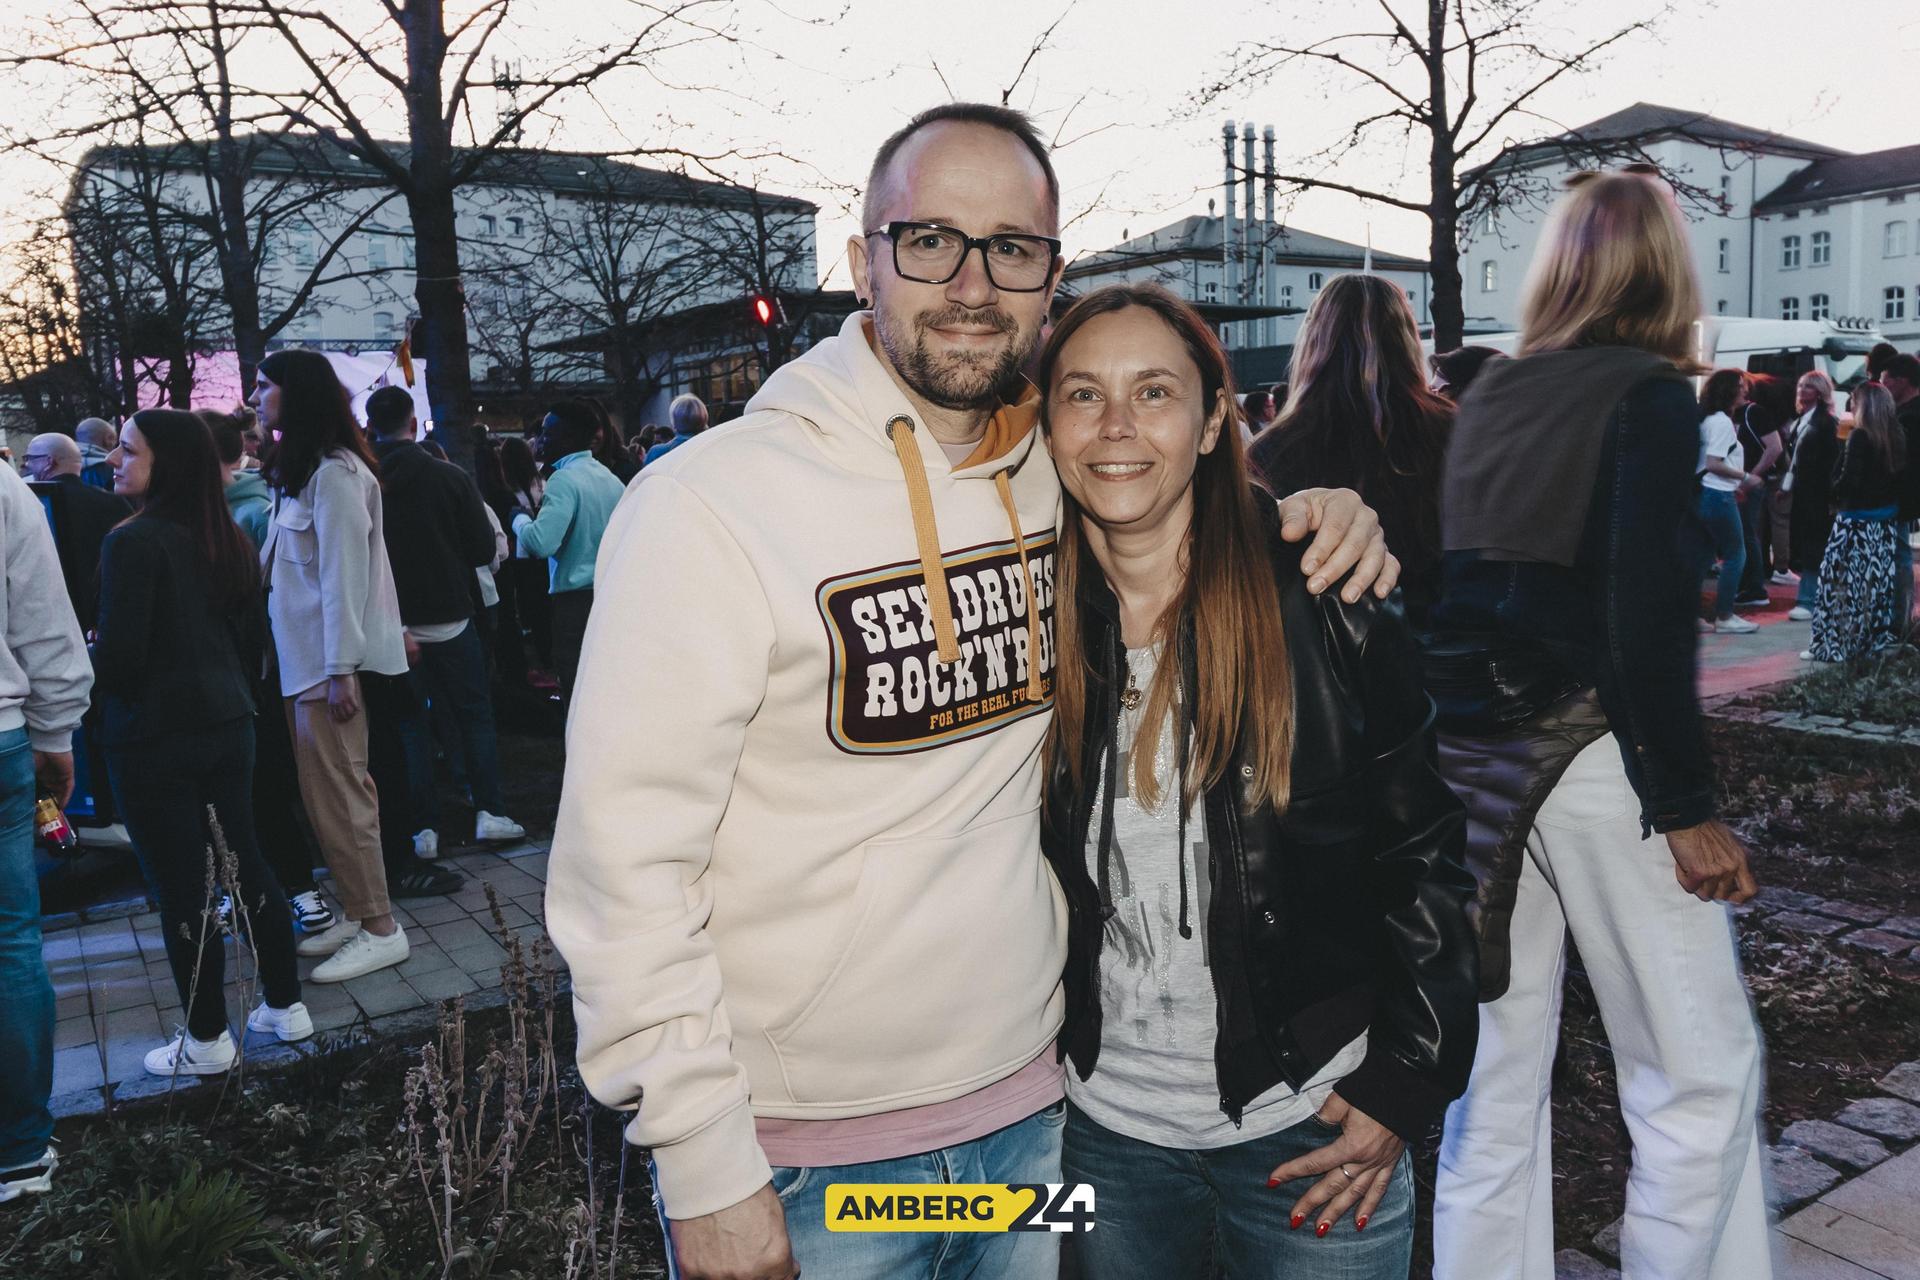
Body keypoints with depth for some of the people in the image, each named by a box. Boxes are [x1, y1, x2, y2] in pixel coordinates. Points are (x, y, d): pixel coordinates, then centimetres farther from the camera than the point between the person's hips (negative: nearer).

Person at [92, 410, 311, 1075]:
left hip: (154, 740, -7)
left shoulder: (134, 542, -16)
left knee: (182, 889, 3)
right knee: (244, 864, 16)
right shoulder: (230, 540, 7)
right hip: (228, 725, 7)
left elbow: (118, 656, -17)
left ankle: (207, 1039, 15)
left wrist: (89, 663, 3)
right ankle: (286, 1006, 25)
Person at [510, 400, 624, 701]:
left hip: (576, 600, -7)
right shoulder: (611, 479, 9)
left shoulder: (564, 479, -13)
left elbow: (541, 543, -25)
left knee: (578, 689, -2)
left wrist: (520, 519, -5)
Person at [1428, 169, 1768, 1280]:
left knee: (1495, 1077, 13)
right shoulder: (1651, 394, -6)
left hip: (1471, 760, 6)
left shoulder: (1489, 396, 11)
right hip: (1589, 751, -6)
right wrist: (1687, 807, -11)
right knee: (1702, 1076, 9)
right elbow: (1647, 613, -15)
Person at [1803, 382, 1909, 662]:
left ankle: (1834, 645, -1)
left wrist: (1836, 500, -2)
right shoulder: (1897, 437, 7)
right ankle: (1878, 640, 20)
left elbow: (1848, 479, -19)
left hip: (1856, 522, -7)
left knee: (1844, 582, -2)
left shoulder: (1859, 437, -16)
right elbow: (1902, 475, 10)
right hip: (1887, 522, 8)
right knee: (1878, 582, 13)